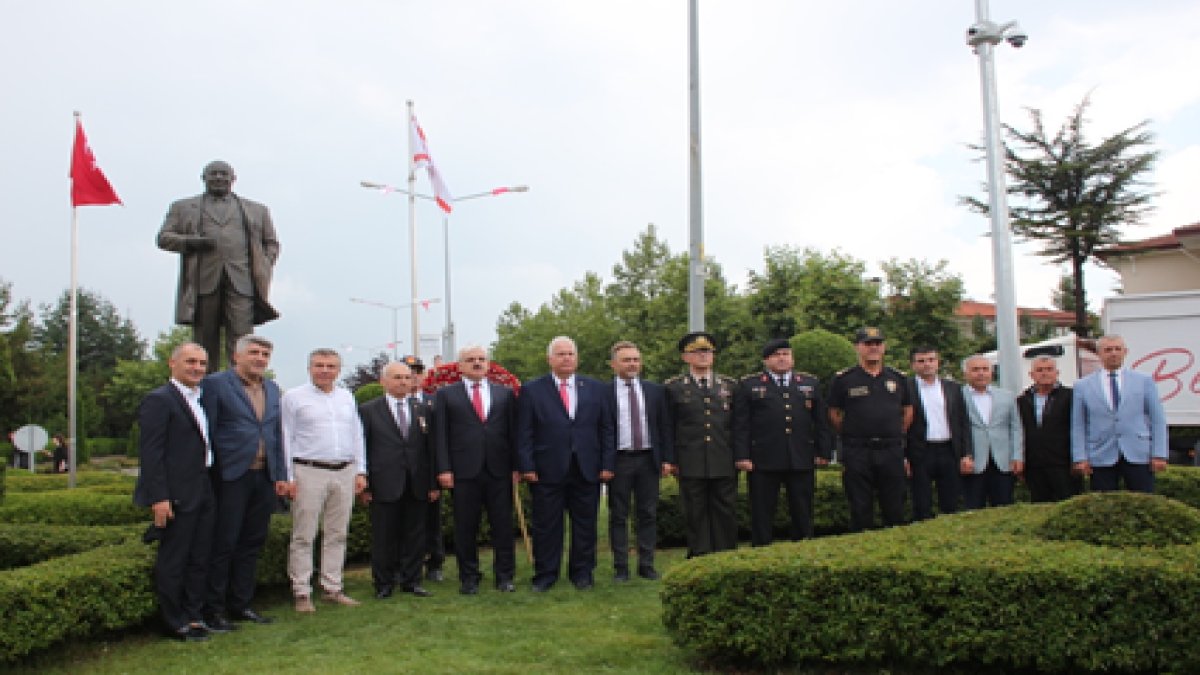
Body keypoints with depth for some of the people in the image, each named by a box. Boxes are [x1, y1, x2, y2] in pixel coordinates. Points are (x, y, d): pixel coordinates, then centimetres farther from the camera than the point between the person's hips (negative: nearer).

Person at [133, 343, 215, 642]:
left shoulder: (202, 400, 15)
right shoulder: (158, 400, -11)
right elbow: (150, 452, -16)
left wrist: (210, 487, 15)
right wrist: (159, 498, -20)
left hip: (203, 492, 9)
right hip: (177, 495, -9)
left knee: (199, 559, 14)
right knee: (172, 561, 2)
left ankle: (193, 616, 25)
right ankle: (175, 624, 12)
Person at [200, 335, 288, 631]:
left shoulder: (272, 388, 15)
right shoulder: (216, 383, -4)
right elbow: (207, 431, -6)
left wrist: (281, 475, 11)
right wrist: (210, 475, -9)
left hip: (265, 477, 6)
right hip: (232, 476, -6)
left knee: (252, 544, 12)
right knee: (223, 544, 0)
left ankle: (241, 604, 23)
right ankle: (213, 609, 11)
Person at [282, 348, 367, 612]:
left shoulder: (347, 398, 14)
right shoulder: (294, 397, 0)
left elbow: (357, 435, 16)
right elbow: (285, 439, -3)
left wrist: (360, 471, 9)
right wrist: (287, 477, -8)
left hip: (344, 472, 5)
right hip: (308, 472, -5)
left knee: (337, 534, 9)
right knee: (303, 536, -1)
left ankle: (332, 588, 18)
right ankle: (302, 593, 5)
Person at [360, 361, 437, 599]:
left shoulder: (422, 409, 10)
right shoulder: (368, 410, 2)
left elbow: (430, 447, 9)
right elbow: (362, 449, 0)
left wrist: (433, 483, 4)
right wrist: (364, 485, -6)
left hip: (417, 486, 3)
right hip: (384, 485, -3)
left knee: (415, 535, 8)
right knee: (384, 537, 4)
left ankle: (411, 581, 19)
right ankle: (384, 583, 16)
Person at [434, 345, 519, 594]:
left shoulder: (505, 393, 12)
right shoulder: (446, 395, 7)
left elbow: (513, 432, 9)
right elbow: (440, 434, 2)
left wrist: (516, 466, 2)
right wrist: (444, 469, -7)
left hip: (499, 471, 2)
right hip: (464, 471, -1)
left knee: (503, 526, 5)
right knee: (465, 528, 4)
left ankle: (504, 576, 16)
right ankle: (469, 578, 16)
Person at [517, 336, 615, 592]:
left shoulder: (596, 389, 10)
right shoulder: (531, 390, 2)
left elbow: (607, 429, 9)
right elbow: (524, 433, -1)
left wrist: (608, 464, 1)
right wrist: (527, 467, -8)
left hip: (588, 471, 2)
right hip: (547, 472, -2)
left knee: (585, 525, 9)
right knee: (546, 526, 5)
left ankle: (582, 573, 22)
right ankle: (545, 575, 17)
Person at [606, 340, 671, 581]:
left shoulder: (655, 390, 8)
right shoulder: (603, 393, -1)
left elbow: (664, 426, 9)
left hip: (648, 459, 3)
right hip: (619, 460, -3)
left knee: (648, 515, 7)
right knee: (618, 516, 4)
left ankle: (646, 565, 16)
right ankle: (620, 567, 12)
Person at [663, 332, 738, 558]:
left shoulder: (729, 385, 13)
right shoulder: (673, 387, 5)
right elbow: (668, 428, 3)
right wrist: (670, 460, -3)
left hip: (725, 464, 2)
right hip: (691, 466, -2)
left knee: (726, 513, 5)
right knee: (696, 515, 2)